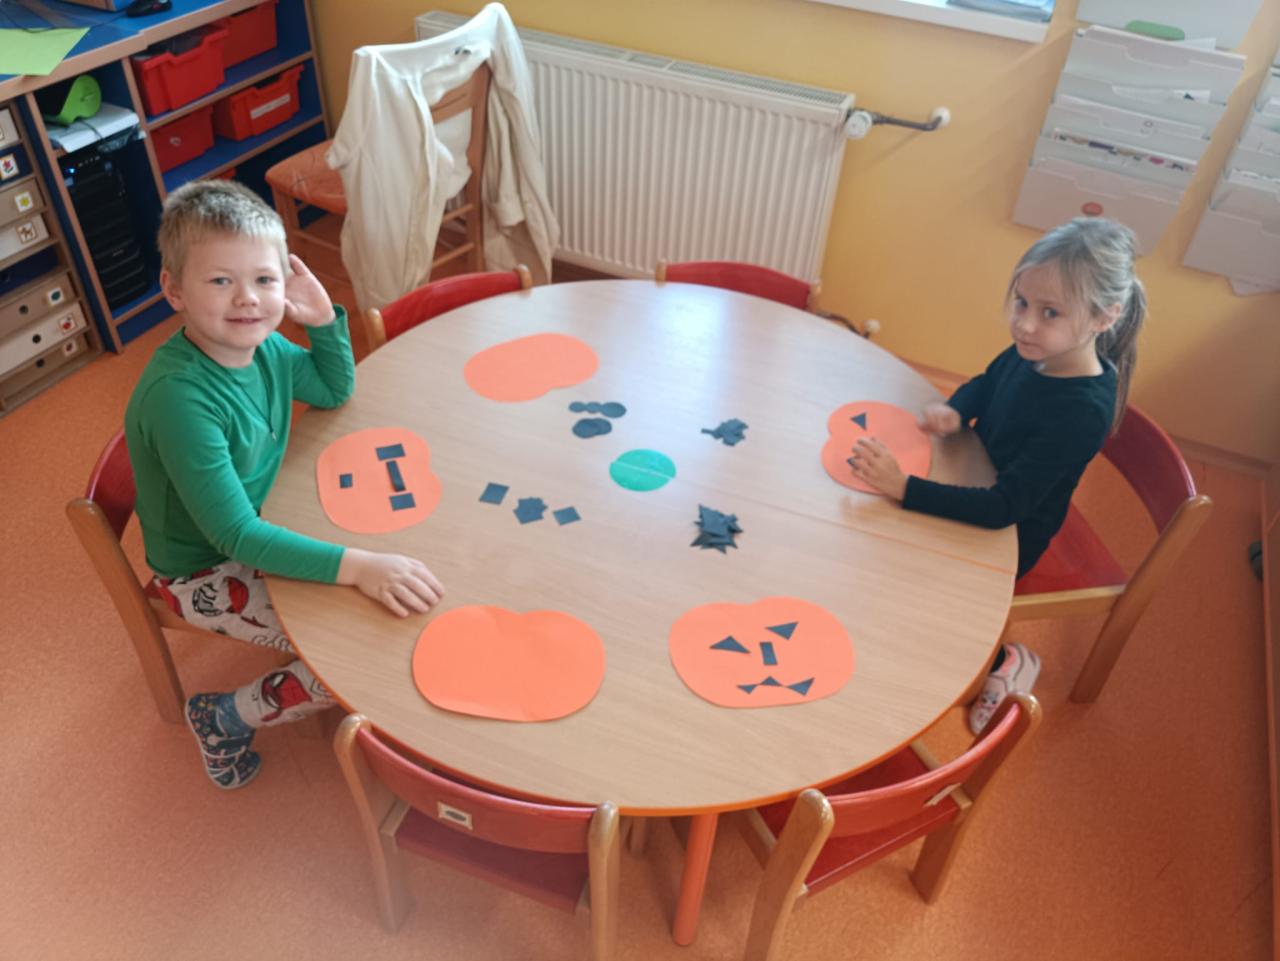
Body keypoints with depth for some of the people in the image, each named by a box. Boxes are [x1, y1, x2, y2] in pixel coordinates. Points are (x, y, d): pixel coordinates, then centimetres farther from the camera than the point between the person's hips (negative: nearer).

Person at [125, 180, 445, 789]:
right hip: (204, 573, -8)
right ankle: (223, 720, 8)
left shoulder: (261, 345, -11)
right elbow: (236, 537, -33)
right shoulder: (178, 397, -34)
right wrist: (357, 567, -40)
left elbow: (334, 391, 8)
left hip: (263, 519, 8)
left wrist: (323, 318, -10)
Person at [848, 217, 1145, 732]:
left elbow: (1004, 507, -37)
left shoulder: (1083, 411, -34)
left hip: (1009, 537, -7)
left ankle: (1003, 659, 15)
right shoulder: (1034, 352, -14)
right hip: (980, 489, 7)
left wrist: (903, 487, -45)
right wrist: (953, 410, -15)